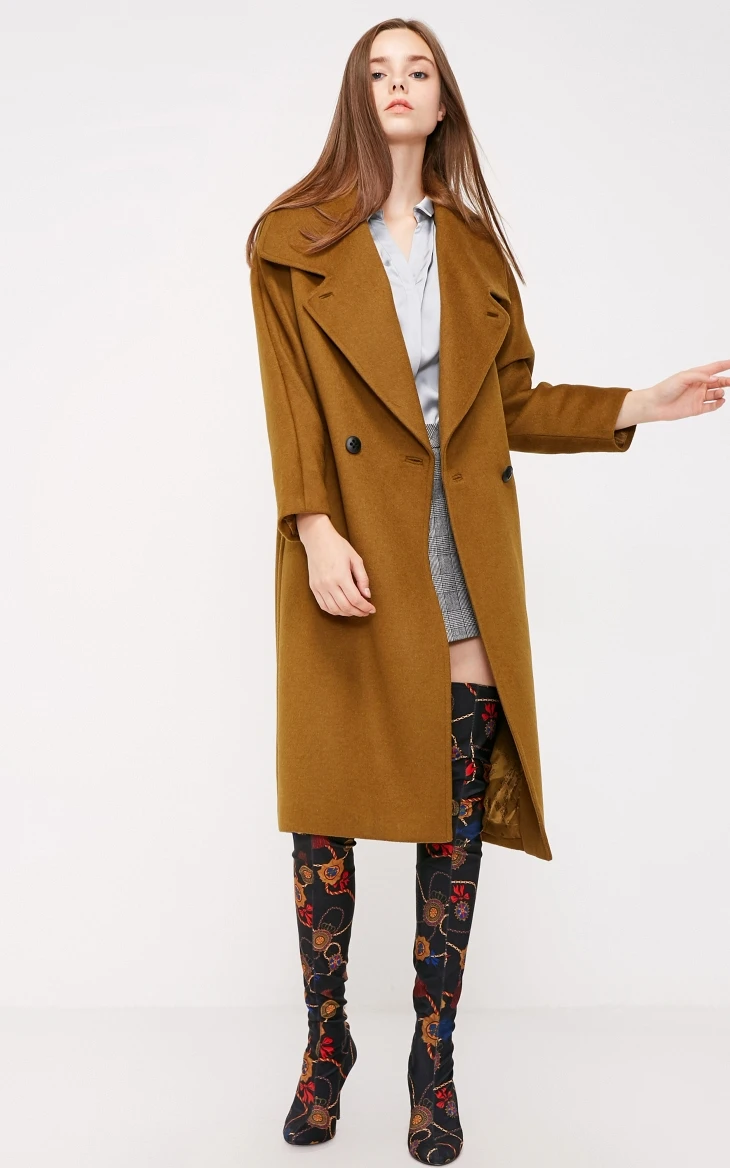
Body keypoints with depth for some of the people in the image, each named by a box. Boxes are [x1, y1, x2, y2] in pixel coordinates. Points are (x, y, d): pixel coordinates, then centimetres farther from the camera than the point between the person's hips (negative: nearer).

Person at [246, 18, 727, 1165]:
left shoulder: (477, 250, 17)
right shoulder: (294, 241, 7)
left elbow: (514, 404, 15)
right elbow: (292, 406, -3)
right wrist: (315, 532, -16)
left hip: (463, 559, 3)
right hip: (354, 553, -2)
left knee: (457, 821, 3)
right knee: (325, 812, 3)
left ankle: (434, 1058, 19)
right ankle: (327, 1046, 23)